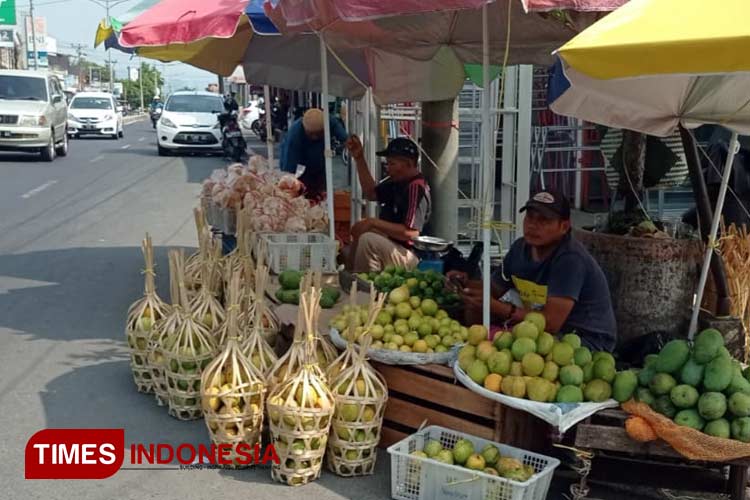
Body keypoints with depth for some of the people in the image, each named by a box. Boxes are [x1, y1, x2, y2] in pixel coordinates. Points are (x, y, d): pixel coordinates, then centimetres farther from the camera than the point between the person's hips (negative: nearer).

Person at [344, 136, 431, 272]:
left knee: (367, 240, -29)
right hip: (393, 245, 11)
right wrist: (359, 159, 9)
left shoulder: (416, 188, -22)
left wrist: (373, 223, -24)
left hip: (409, 257, -11)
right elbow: (371, 193, 19)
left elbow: (411, 233, -29)